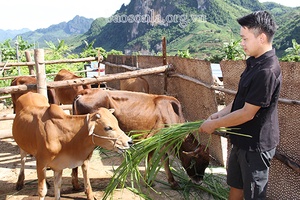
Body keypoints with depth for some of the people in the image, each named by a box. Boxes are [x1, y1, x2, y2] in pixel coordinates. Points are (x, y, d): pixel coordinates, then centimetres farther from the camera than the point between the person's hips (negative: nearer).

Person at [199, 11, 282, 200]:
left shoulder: (267, 71, -28)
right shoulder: (255, 62, 4)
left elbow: (247, 113, -25)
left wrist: (214, 124, -14)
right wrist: (220, 114, 5)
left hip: (256, 143, -9)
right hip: (243, 139, 9)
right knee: (235, 184, 25)